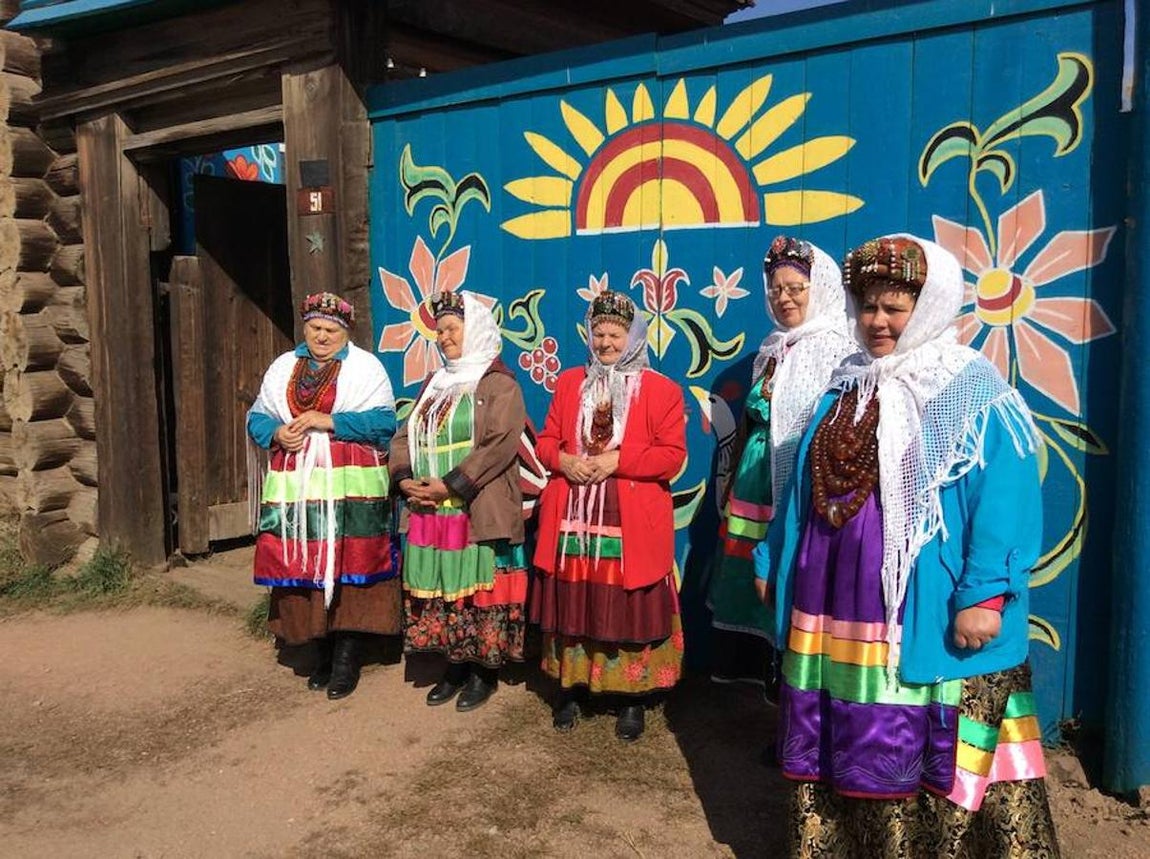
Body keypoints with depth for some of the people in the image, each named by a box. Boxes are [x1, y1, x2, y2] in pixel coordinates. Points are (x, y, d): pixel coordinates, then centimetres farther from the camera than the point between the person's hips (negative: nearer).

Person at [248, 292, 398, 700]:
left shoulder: (365, 367, 1)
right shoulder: (283, 367, 15)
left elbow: (383, 421, -9)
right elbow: (257, 417, 14)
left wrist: (328, 421, -16)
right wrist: (277, 433, -8)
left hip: (349, 489, -4)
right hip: (296, 490, 4)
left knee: (347, 570, -4)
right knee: (303, 570, 6)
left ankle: (347, 659, 7)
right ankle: (322, 655, 21)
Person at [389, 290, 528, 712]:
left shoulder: (499, 385, -3)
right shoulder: (434, 385, 20)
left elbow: (499, 444, -16)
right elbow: (405, 437, 16)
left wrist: (451, 485, -19)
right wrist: (405, 479, -3)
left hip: (479, 513, -7)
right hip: (430, 512, 7)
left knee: (480, 590, -2)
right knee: (440, 591, 10)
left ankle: (484, 671, 13)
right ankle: (455, 667, 23)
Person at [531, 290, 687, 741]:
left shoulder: (661, 389, 0)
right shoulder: (569, 382, 14)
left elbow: (672, 456, -6)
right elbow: (546, 440, 14)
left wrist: (617, 460, -17)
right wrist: (563, 460, -8)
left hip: (631, 526, -3)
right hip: (572, 520, 4)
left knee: (630, 611, 3)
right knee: (571, 606, 10)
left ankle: (632, 698, 18)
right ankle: (569, 688, 27)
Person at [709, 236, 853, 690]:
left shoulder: (838, 350, -8)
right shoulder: (772, 348, 16)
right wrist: (733, 480, 22)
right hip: (756, 479, 8)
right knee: (752, 576, 12)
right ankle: (754, 669, 26)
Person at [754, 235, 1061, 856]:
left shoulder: (973, 392, -7)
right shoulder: (846, 388, 13)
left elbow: (1003, 498, -15)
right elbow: (803, 485, 17)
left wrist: (985, 594, -23)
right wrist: (772, 563, 18)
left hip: (926, 611, -6)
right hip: (837, 602, 7)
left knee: (933, 750, 2)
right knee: (840, 743, 17)